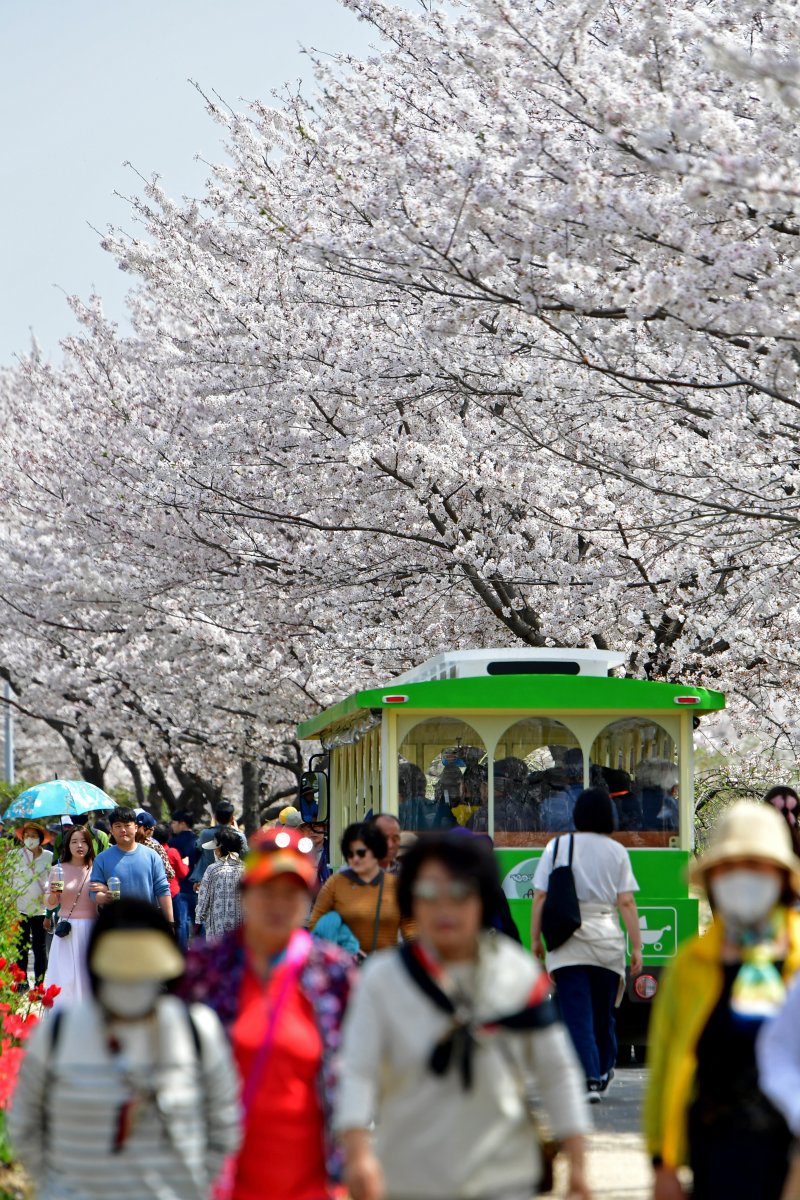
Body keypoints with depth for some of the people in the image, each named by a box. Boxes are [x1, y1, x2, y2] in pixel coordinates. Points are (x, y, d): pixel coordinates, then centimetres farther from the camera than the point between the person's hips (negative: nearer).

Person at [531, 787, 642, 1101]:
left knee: (577, 1014, -5)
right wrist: (637, 946, 2)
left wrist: (535, 939, 7)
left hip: (567, 941, -1)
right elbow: (626, 903, -1)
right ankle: (603, 1072, 25)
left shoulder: (557, 847, 2)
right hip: (608, 940, 2)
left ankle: (590, 1080, -17)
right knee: (603, 1013, 14)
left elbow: (540, 898, 0)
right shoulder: (616, 851, 3)